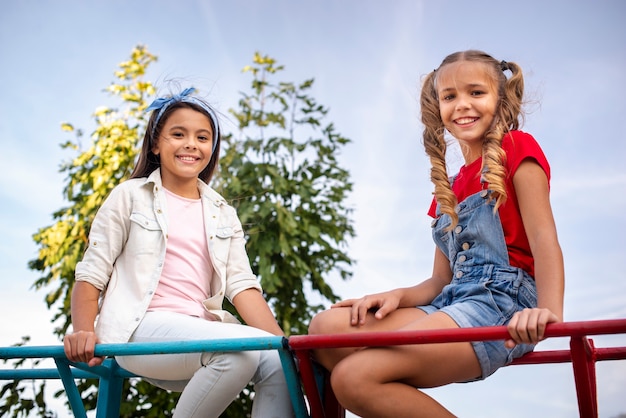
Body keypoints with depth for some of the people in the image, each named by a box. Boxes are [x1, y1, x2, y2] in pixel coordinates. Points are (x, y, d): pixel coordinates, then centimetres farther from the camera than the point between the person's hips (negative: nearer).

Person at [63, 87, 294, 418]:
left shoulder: (223, 216, 20)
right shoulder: (131, 196, 10)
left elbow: (242, 285, 7)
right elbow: (91, 275, 5)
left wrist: (283, 342, -9)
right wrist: (84, 332, -14)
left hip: (202, 334, 4)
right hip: (142, 329, -4)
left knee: (278, 361, -25)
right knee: (242, 350, -31)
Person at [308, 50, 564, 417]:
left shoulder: (516, 148, 5)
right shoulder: (449, 191, 25)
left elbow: (544, 237, -8)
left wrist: (549, 312, -24)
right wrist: (398, 296, -1)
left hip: (502, 301, -7)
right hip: (452, 303, 7)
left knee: (354, 377, -25)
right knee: (326, 327, -13)